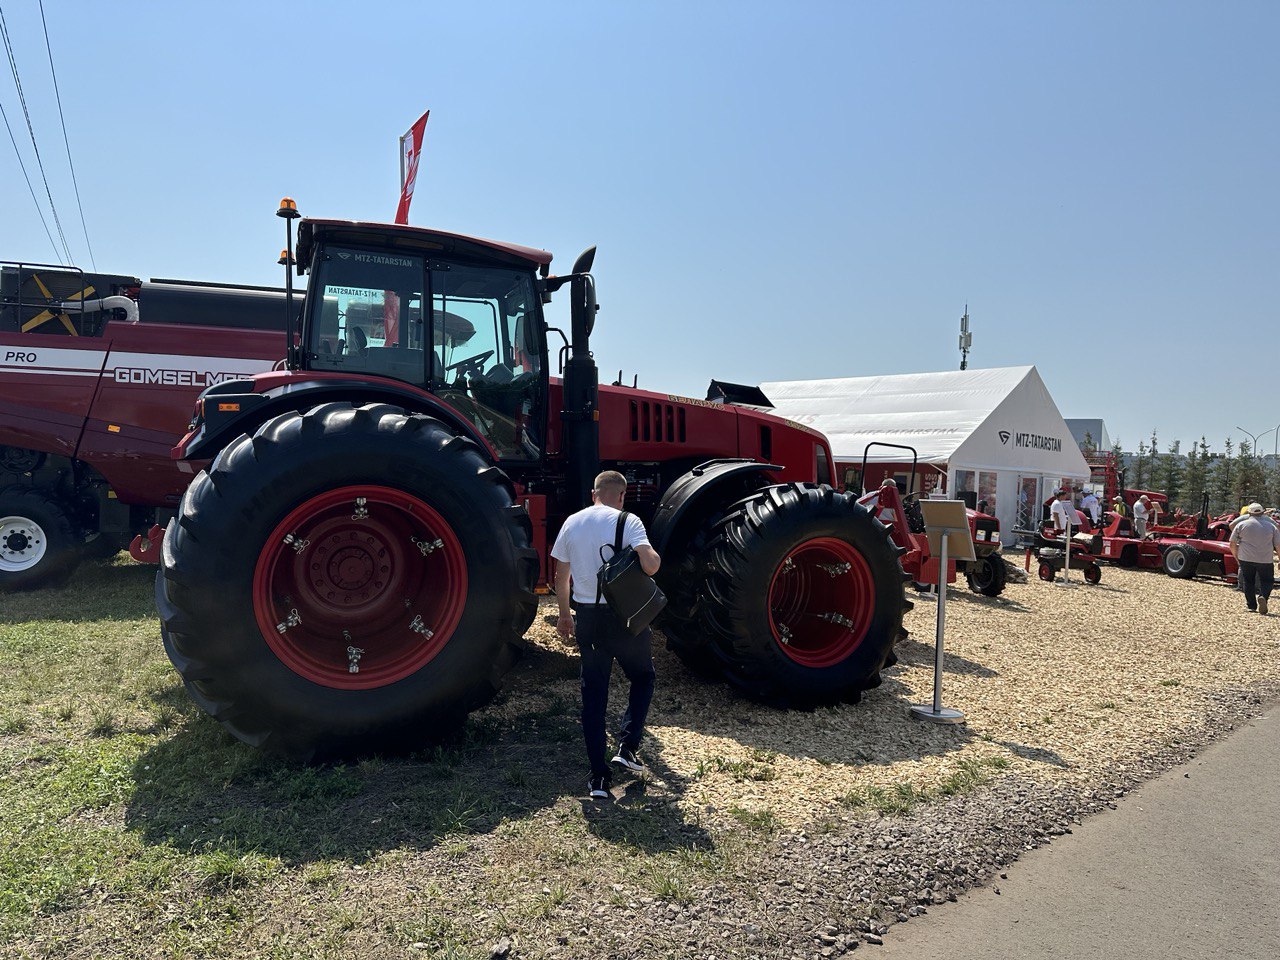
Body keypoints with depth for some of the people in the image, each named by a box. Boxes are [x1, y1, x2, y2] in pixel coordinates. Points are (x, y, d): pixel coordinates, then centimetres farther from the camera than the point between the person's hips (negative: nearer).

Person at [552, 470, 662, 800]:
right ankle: (627, 746, 9)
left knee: (593, 693, 10)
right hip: (625, 615, -3)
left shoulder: (572, 523, 5)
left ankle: (598, 776, 12)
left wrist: (564, 615, 22)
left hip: (587, 617, 4)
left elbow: (561, 577, 10)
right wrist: (657, 557, 1)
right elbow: (650, 565, -23)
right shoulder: (627, 522, -9)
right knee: (643, 677, 21)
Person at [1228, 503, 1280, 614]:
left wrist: (1237, 558, 17)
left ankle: (1251, 605, 16)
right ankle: (1263, 597, -16)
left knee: (1248, 582, 14)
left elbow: (1232, 545, 3)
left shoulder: (1241, 525, 3)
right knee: (1267, 581, 12)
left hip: (1246, 559, 0)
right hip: (1265, 560, 0)